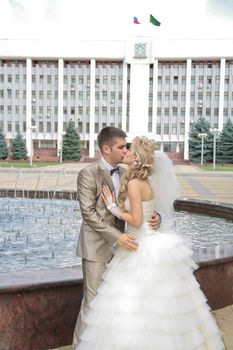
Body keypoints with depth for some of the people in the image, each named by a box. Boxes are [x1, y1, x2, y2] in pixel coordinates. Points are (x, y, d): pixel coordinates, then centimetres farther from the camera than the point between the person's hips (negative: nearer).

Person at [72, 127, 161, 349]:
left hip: (118, 246, 6)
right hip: (97, 246, -6)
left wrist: (154, 216, -11)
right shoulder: (88, 174, -12)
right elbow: (88, 213, -18)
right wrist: (117, 236, -25)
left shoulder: (124, 173, 8)